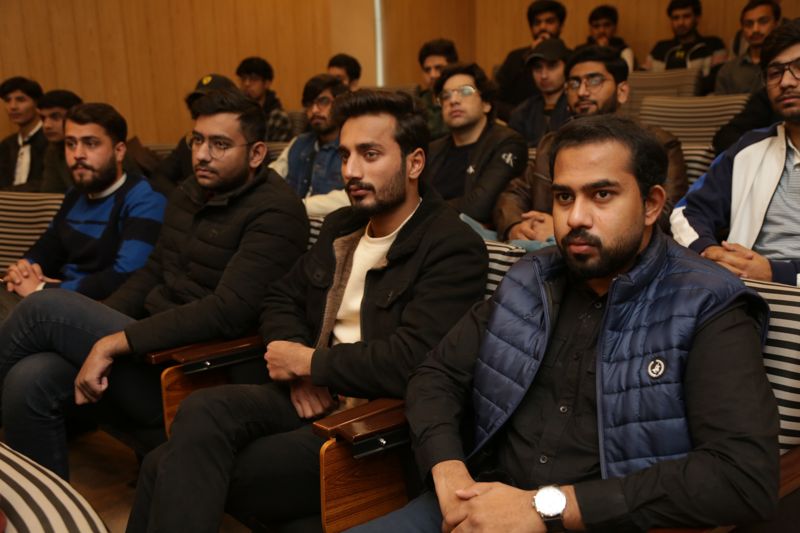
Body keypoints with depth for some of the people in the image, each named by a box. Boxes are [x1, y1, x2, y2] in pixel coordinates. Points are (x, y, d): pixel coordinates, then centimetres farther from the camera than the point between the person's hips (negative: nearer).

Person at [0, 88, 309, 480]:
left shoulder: (275, 213, -15)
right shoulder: (188, 194, 13)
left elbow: (228, 312, -25)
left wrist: (112, 343, -24)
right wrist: (89, 331, 2)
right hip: (155, 347, 8)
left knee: (44, 307, -14)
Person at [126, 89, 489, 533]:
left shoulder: (454, 248, -12)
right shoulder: (340, 227, 14)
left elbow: (410, 362, -23)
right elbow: (282, 298, 21)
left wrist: (309, 361, -10)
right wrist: (298, 364, 0)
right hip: (313, 396, 7)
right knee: (202, 411, -24)